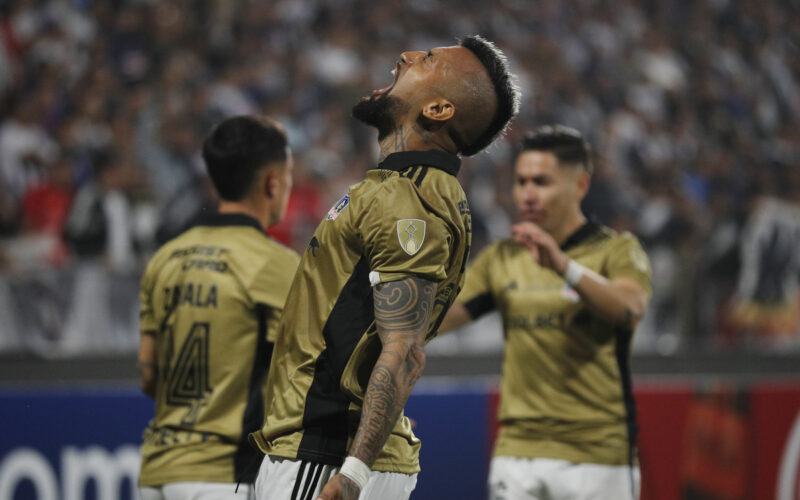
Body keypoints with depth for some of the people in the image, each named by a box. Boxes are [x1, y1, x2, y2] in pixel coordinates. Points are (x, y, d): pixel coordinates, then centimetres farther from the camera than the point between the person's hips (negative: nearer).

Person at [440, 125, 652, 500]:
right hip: (517, 452, 4)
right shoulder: (501, 259, 12)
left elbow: (629, 309, -24)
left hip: (597, 457, -4)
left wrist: (564, 266, -40)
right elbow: (436, 319, 4)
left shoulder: (617, 251, -2)